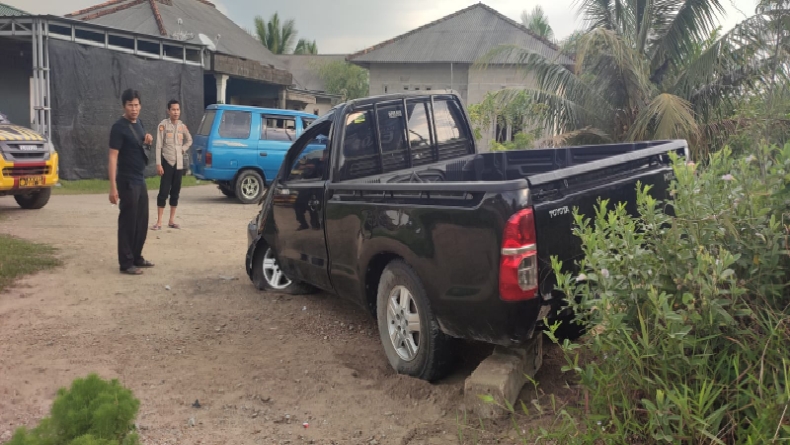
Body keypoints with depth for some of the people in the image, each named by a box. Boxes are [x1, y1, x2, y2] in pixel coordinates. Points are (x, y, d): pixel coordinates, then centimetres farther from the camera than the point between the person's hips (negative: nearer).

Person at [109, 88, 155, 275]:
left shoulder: (139, 123, 10)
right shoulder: (119, 127, -14)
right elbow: (113, 157, -18)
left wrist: (147, 142, -1)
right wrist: (113, 186, -24)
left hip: (140, 180, 8)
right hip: (127, 182, -8)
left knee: (142, 221, 13)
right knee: (128, 222, -3)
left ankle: (137, 257, 24)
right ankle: (126, 263, 4)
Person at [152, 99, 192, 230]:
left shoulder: (182, 126, 7)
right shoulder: (163, 125, -7)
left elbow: (189, 140, 25)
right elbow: (159, 145, -9)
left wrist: (183, 149, 6)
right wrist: (158, 164, -14)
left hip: (179, 163, 5)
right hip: (167, 162, -5)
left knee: (175, 192, 8)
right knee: (163, 192, -7)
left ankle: (172, 221, 16)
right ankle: (159, 222, -3)